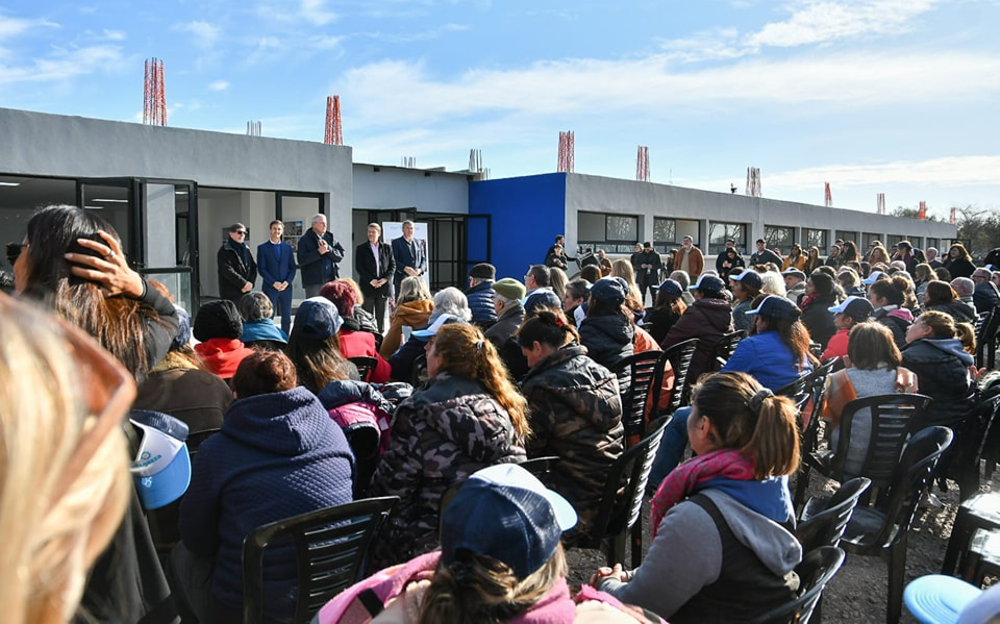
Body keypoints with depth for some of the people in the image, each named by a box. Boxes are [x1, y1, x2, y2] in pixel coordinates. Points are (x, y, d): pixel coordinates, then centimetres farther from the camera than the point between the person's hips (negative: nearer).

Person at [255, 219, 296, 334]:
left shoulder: (288, 247, 12)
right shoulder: (262, 248, 3)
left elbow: (292, 268, 10)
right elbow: (261, 269, -3)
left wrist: (287, 282, -7)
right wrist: (274, 283, -12)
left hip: (286, 287, 3)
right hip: (270, 288, -3)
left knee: (287, 318, 5)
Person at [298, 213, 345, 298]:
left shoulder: (330, 238, 12)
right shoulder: (305, 240, 0)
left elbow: (340, 255, 4)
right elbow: (301, 260, -11)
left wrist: (328, 248, -12)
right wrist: (318, 252, -17)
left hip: (331, 280, 4)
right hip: (313, 282, -4)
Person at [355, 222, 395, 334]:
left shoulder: (387, 248, 11)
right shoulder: (361, 248, 6)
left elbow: (393, 265, 8)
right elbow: (358, 267, -1)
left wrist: (385, 279, -8)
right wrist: (370, 280, -13)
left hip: (383, 285, 2)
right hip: (367, 286, -2)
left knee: (381, 315, 4)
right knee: (368, 316, -1)